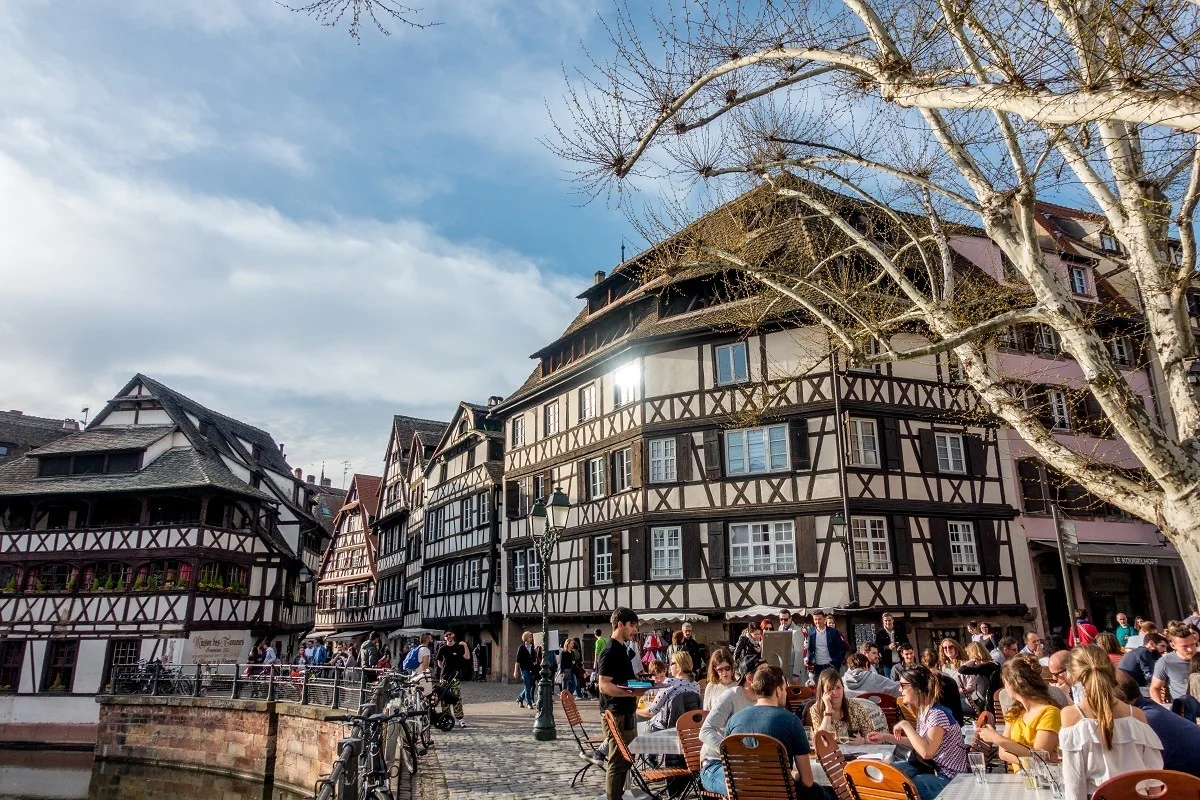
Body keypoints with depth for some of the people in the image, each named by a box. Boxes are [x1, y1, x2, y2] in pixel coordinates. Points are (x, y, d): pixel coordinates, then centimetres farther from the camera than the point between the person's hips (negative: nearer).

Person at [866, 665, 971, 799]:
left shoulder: (938, 714, -25)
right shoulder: (923, 711, 3)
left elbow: (926, 752, -37)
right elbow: (919, 743, 16)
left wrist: (905, 725, -27)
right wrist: (885, 737, 9)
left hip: (949, 778, -9)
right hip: (930, 766, 9)